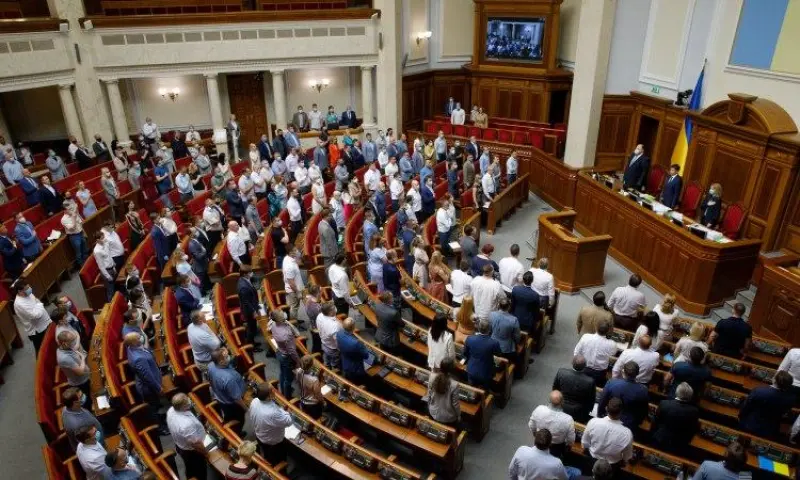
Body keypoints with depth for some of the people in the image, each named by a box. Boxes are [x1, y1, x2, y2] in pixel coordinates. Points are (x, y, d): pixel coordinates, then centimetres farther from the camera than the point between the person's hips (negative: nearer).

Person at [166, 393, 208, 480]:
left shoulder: (171, 410, -18)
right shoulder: (186, 424, -43)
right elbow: (196, 444, -29)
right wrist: (206, 453, -13)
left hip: (180, 446, 7)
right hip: (192, 452, -7)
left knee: (190, 471, 33)